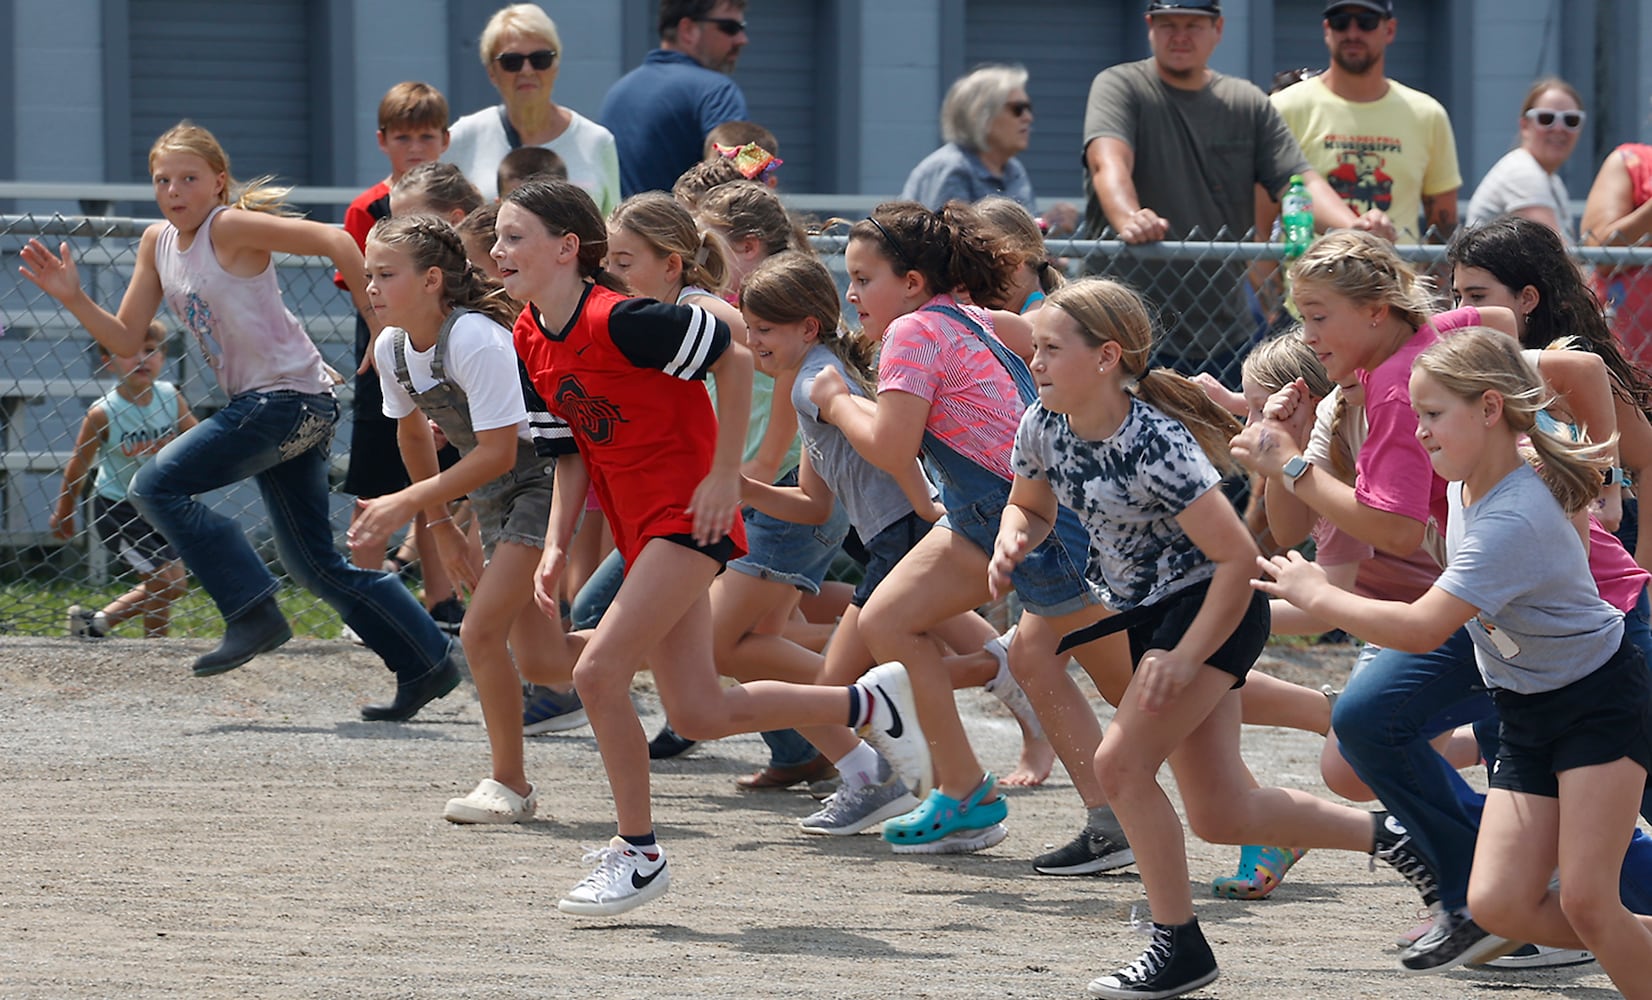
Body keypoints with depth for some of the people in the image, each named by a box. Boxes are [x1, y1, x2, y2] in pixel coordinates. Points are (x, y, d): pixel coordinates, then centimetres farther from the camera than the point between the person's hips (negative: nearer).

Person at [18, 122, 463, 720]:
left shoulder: (231, 227, -12)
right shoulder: (158, 244, 12)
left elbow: (336, 241, -17)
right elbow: (125, 339, 14)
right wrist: (73, 298, -2)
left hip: (289, 397, -9)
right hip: (262, 405, 9)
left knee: (158, 485, -15)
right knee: (314, 564, 11)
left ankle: (253, 614, -13)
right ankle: (429, 662, 18)